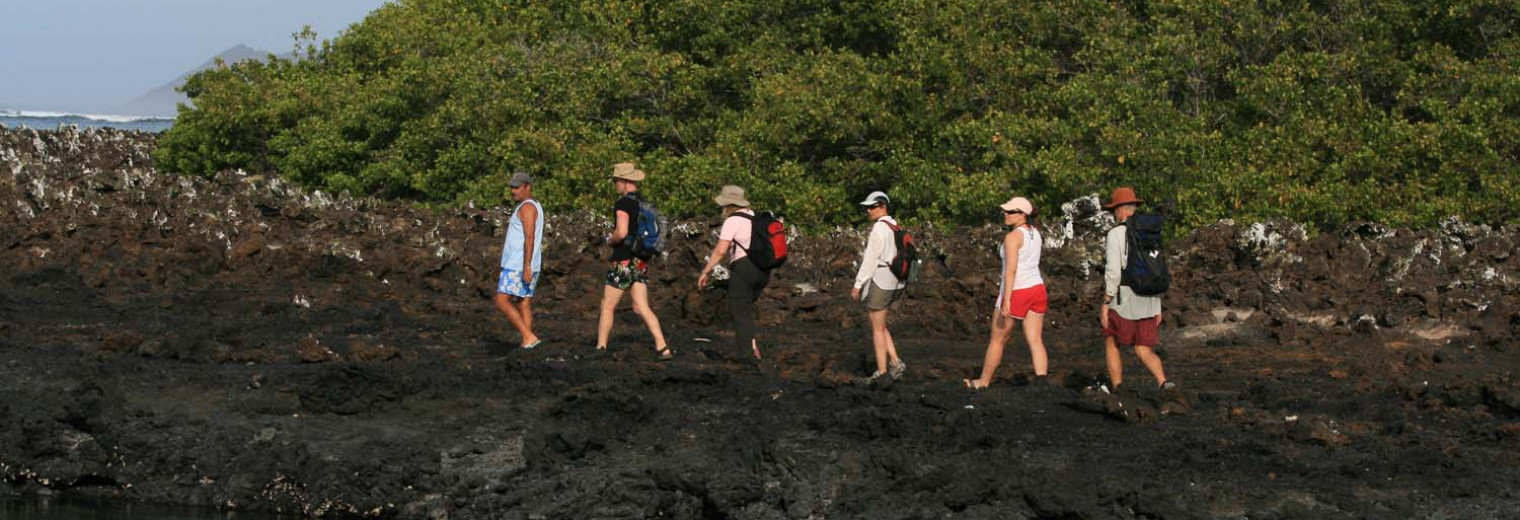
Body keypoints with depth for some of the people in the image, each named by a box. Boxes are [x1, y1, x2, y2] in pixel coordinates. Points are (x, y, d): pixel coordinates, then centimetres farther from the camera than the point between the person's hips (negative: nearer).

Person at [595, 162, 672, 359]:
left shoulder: (623, 203, -15)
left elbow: (621, 232, -25)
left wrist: (610, 240, -6)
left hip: (624, 261, -7)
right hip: (642, 262, 7)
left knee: (607, 306, 5)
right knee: (641, 307, 3)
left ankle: (601, 348, 11)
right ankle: (662, 347, -9)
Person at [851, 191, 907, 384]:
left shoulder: (879, 228, -16)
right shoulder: (894, 227, 10)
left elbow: (870, 259, -17)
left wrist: (858, 284, -13)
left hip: (879, 280, -9)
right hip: (892, 281, 9)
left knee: (877, 328, 0)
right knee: (880, 326, 18)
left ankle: (882, 371, 4)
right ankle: (895, 362, 10)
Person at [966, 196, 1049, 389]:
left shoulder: (1013, 237, -15)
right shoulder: (1035, 233, 10)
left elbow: (1011, 269, -21)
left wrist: (1006, 299, -24)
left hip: (1016, 292, -7)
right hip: (1037, 288, 7)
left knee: (997, 340, 8)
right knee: (1035, 340, 2)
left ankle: (984, 381, 20)